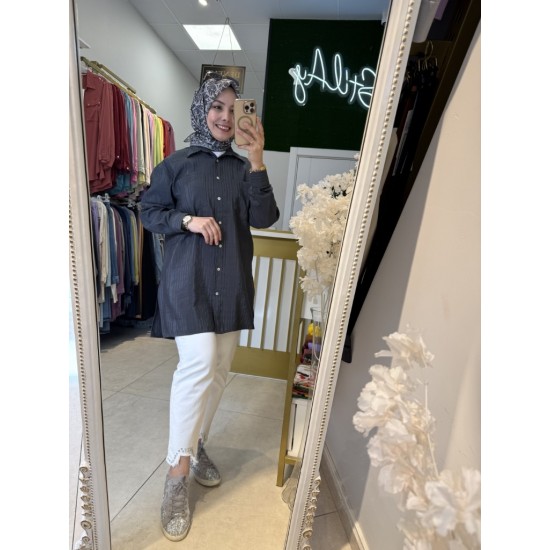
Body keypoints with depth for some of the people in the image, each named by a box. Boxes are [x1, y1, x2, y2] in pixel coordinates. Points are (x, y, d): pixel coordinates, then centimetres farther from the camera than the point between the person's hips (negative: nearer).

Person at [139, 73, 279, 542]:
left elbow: (264, 219, -2)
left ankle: (196, 444, 35)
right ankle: (177, 475, 10)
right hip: (189, 280, -3)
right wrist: (188, 220, -11)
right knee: (199, 364, -13)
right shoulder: (176, 164, 6)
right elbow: (149, 212, 7)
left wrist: (257, 161, -8)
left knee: (219, 370, 11)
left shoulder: (244, 168, 11)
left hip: (232, 282, 4)